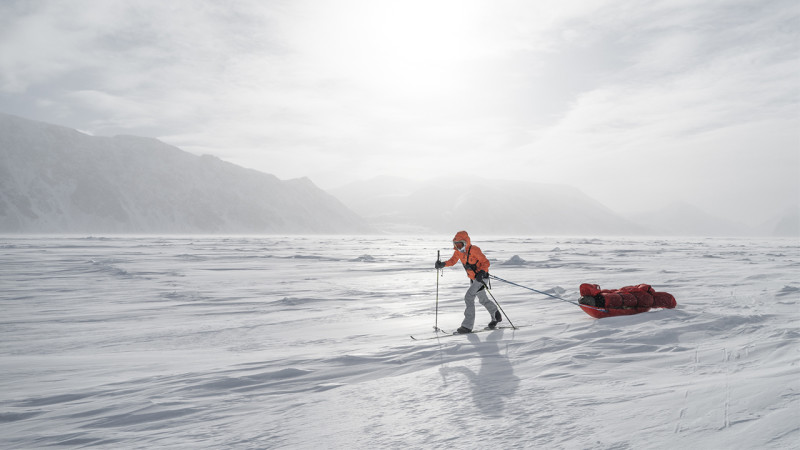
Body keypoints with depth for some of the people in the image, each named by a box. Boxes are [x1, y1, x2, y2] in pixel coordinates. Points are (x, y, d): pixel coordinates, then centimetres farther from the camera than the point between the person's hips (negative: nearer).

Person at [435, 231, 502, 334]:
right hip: (472, 278, 8)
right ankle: (496, 316, 44)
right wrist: (442, 264, -11)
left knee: (468, 297, -18)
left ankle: (468, 325, -15)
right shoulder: (458, 252, -3)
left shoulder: (474, 250, -24)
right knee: (483, 299, 21)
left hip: (481, 277, -8)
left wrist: (481, 273, -37)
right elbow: (452, 261, 8)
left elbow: (486, 262, -21)